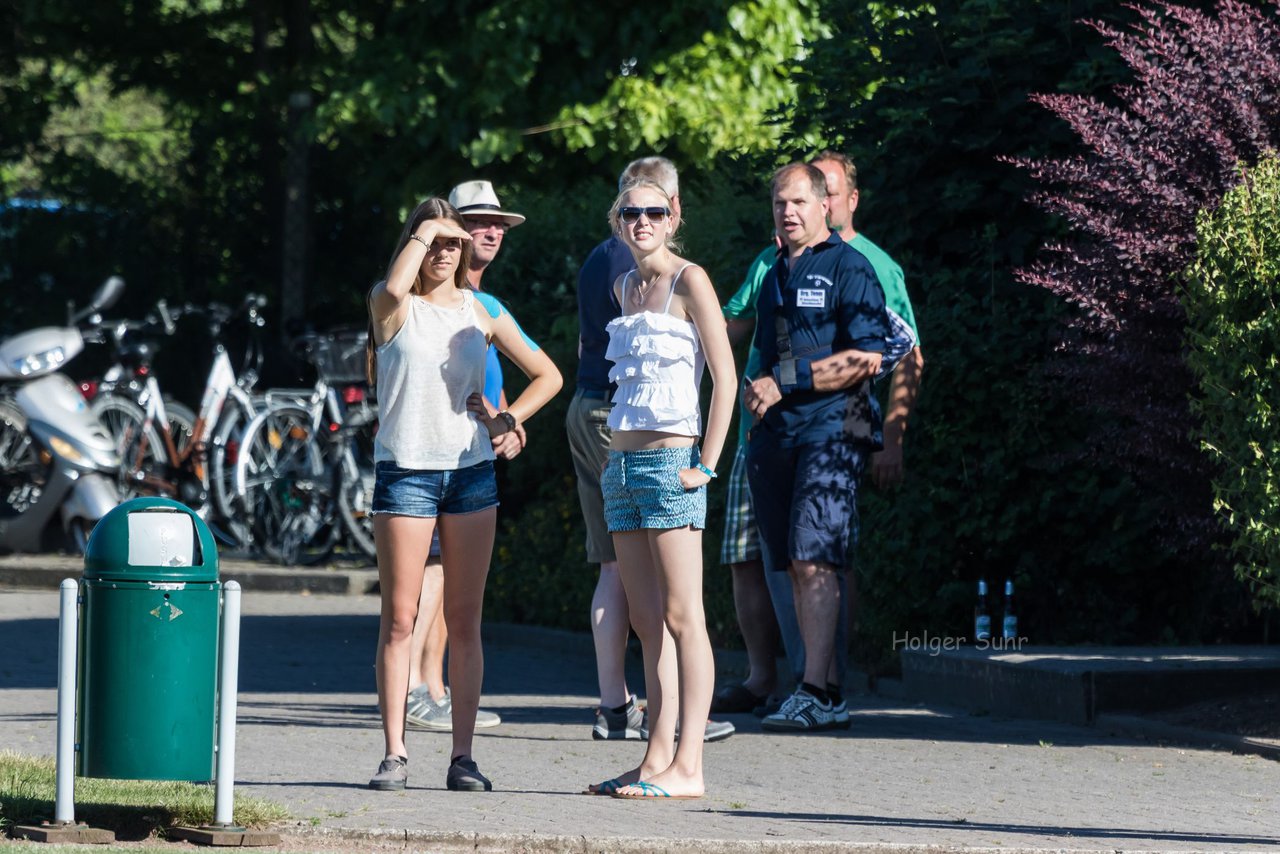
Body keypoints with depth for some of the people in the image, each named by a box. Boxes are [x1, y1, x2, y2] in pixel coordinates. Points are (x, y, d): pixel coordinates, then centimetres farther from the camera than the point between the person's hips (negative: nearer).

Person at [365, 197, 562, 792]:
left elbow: (547, 375, 16)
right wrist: (424, 230, -12)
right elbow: (393, 289, -25)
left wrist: (508, 419, 1)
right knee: (398, 619, -4)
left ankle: (462, 757, 4)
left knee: (465, 620, 2)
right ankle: (395, 753, -1)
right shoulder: (394, 307, 1)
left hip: (472, 470, 3)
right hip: (405, 470, -3)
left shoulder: (482, 312, 11)